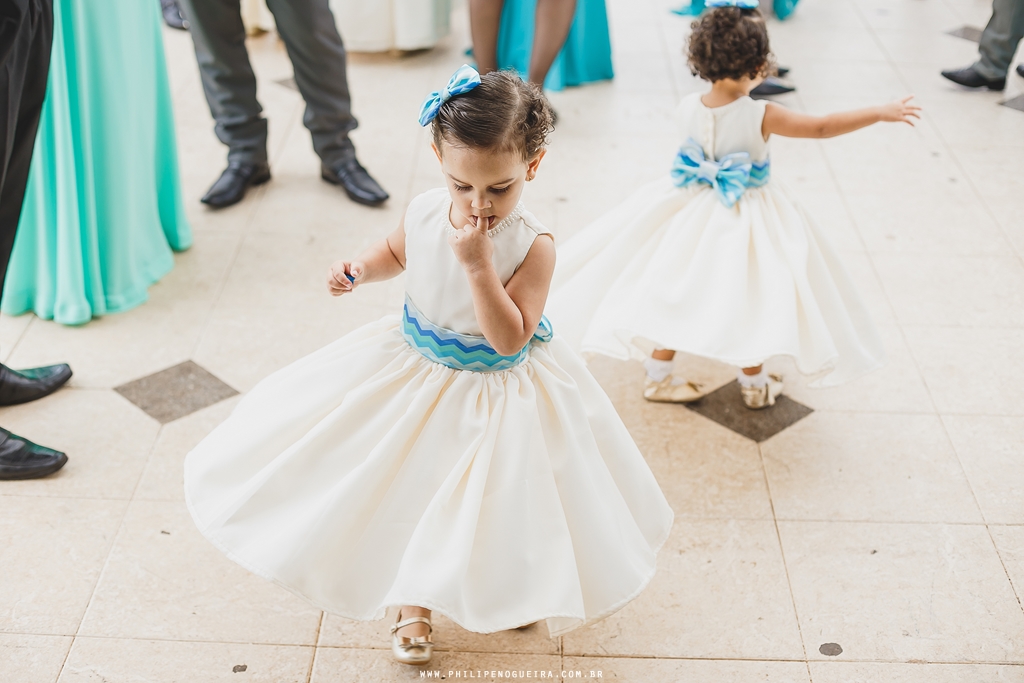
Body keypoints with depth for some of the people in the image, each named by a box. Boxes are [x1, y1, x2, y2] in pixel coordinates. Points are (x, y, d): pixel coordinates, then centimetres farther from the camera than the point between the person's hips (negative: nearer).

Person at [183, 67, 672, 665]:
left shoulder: (532, 245, -27)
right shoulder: (424, 212, -14)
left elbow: (509, 340, -31)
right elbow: (395, 251, 10)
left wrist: (478, 264, -38)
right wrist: (360, 270, -11)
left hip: (498, 389, -4)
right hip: (418, 370, 4)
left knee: (493, 503, 12)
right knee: (408, 488, 17)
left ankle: (510, 592, 47)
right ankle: (414, 600, 44)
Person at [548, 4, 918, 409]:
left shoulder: (686, 108, -12)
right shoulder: (761, 117, -24)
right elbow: (822, 127, -20)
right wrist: (880, 113, -13)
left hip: (691, 209, 3)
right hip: (745, 218, -3)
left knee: (674, 291, 15)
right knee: (749, 296, 13)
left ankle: (658, 375, 24)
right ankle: (754, 385, 26)